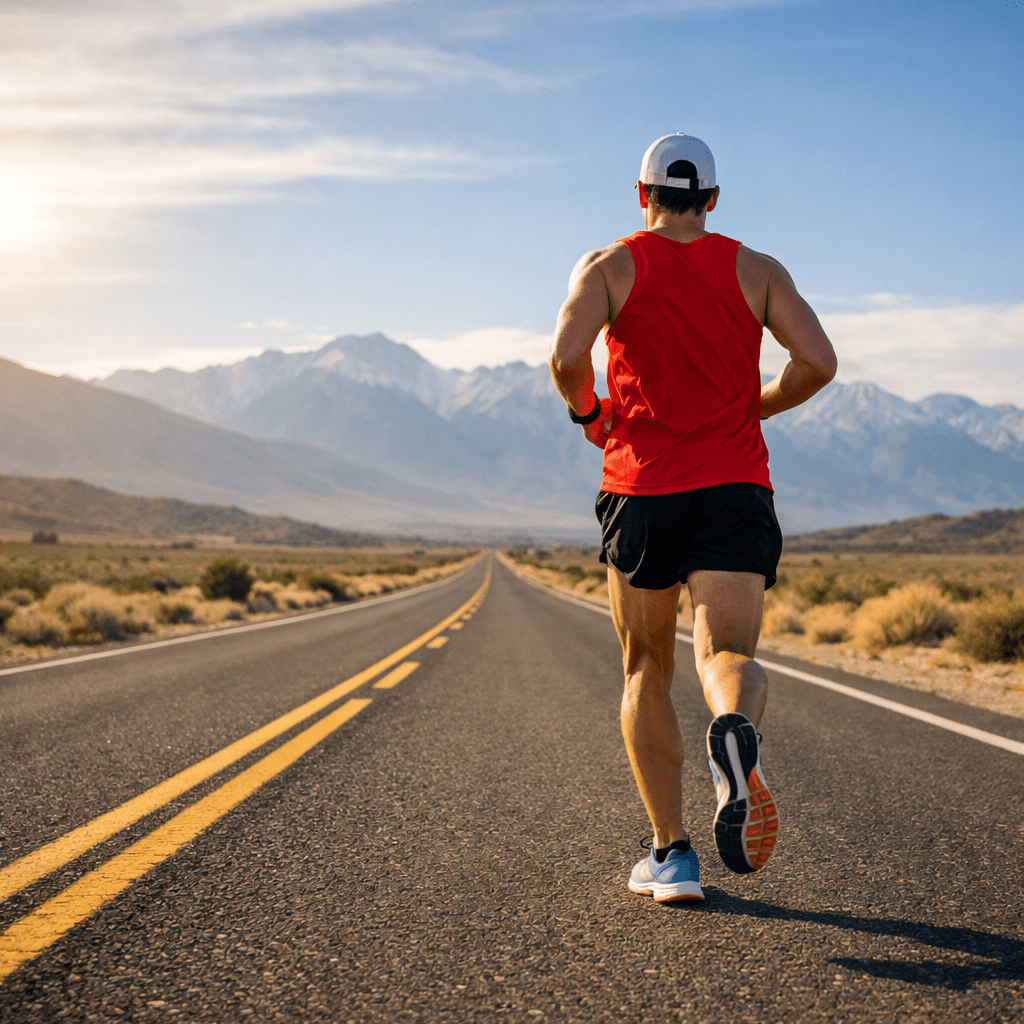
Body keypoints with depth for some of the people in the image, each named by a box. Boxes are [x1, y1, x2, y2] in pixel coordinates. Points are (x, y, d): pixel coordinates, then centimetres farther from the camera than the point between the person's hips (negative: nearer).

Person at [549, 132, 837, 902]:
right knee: (728, 654, -6)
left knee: (647, 675, 12)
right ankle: (736, 731, -44)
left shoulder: (609, 267, 6)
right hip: (736, 490, 1)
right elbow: (819, 362, -1)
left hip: (643, 490, 0)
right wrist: (755, 407, 16)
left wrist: (586, 412, 8)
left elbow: (567, 355, -12)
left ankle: (671, 854, 9)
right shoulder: (758, 271, 11)